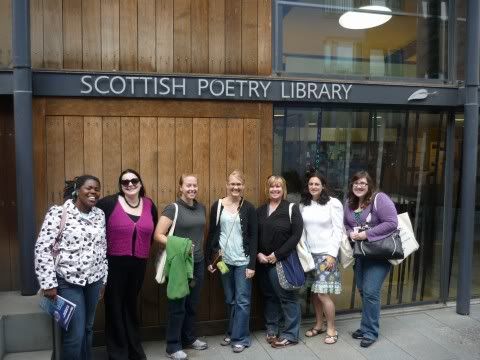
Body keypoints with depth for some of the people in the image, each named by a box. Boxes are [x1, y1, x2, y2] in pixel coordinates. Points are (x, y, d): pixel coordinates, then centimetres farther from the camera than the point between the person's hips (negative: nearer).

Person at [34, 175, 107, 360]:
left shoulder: (100, 215, 5)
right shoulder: (58, 213, -12)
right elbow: (42, 249, -13)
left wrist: (104, 279, 13)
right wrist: (48, 283, -15)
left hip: (94, 280, 5)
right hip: (68, 281, -5)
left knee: (88, 328, 16)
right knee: (75, 333, -3)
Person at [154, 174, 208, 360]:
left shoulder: (201, 208, 7)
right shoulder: (172, 208, -12)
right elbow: (158, 235, -16)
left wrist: (200, 249, 11)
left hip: (198, 262, 6)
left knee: (192, 303, 16)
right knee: (177, 304, 4)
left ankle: (189, 338, 33)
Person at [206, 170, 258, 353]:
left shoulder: (248, 208, -3)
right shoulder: (217, 206, 1)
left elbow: (254, 237, -4)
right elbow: (212, 234, 5)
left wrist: (252, 264, -8)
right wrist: (210, 259, 3)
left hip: (243, 261, -2)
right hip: (224, 261, 2)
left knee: (242, 300, 2)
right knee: (230, 300, 14)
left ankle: (240, 338, 15)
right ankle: (231, 333, 29)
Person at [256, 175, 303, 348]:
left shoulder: (291, 209, -5)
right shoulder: (260, 210, 10)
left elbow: (296, 235, -12)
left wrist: (277, 255, -15)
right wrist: (258, 254, -7)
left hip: (284, 261, -5)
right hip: (263, 261, 5)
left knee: (287, 297, 1)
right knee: (269, 296, 15)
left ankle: (290, 334, 13)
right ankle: (271, 329, 29)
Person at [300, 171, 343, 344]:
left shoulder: (333, 203, -7)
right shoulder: (303, 205, 6)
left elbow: (338, 230, -8)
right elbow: (302, 230, 9)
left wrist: (332, 254, -13)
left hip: (326, 254, -5)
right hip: (309, 254, 5)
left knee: (323, 294, -6)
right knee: (314, 292, 10)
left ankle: (331, 329, 11)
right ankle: (318, 325, 27)